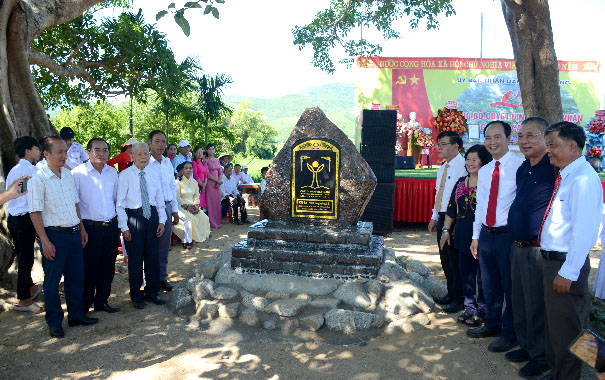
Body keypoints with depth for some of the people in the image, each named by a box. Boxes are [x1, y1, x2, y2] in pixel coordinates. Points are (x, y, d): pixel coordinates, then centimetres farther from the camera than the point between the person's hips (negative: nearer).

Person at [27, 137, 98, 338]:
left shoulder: (68, 174, 8)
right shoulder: (38, 179, -12)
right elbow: (35, 212, -13)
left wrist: (82, 229, 16)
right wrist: (45, 241, -16)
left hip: (74, 233, 6)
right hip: (54, 235, -6)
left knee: (76, 276, 15)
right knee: (52, 280, 7)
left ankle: (76, 314, 31)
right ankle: (54, 322, 22)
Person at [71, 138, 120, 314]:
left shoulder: (112, 172, 9)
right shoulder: (78, 173, -7)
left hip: (111, 226, 5)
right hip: (90, 228, -5)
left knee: (107, 268, 13)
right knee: (88, 268, 4)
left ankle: (102, 301, 29)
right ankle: (84, 305, 21)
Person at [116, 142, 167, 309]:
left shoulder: (153, 174, 6)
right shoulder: (125, 175, -6)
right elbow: (120, 203, -7)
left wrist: (161, 220, 3)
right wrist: (124, 227, -10)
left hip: (152, 215, 4)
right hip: (134, 216, -4)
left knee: (153, 256, 12)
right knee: (135, 258, 5)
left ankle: (152, 292, 28)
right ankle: (136, 296, 22)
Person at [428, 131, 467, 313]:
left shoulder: (463, 167, -14)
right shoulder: (442, 169, 15)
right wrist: (434, 218, 17)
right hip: (442, 218, 9)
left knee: (455, 260, 0)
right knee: (445, 259, 17)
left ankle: (459, 299, 14)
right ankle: (451, 294, 31)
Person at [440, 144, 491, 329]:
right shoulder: (461, 183, 11)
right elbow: (451, 209, 16)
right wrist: (446, 230, 14)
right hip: (463, 236, 7)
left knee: (482, 274, 3)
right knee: (465, 271, 13)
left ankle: (481, 311, 16)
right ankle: (470, 307, 27)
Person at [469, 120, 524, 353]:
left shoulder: (520, 166, -10)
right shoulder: (484, 171, 13)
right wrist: (476, 236, 16)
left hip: (508, 235, -7)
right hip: (486, 235, 7)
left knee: (510, 285, 6)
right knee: (490, 284, 19)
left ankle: (510, 333, 22)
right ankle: (493, 324, 37)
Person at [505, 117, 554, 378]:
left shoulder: (555, 168, -15)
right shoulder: (522, 169, 11)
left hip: (538, 250, -8)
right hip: (517, 247, 8)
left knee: (536, 306, 4)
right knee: (519, 302, 19)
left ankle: (541, 356, 22)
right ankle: (526, 346, 36)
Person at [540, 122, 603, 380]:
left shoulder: (583, 178, -19)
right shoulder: (565, 176, 11)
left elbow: (584, 230, -24)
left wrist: (568, 272, -23)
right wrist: (555, 265, 14)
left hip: (565, 264, -10)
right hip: (551, 260, 10)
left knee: (565, 328, 5)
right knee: (554, 322, 22)